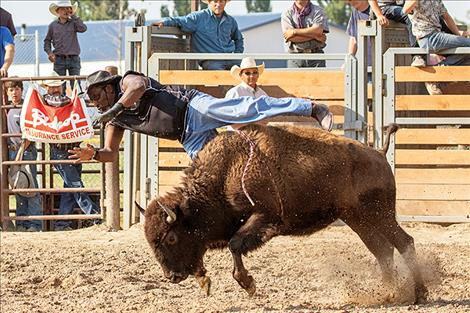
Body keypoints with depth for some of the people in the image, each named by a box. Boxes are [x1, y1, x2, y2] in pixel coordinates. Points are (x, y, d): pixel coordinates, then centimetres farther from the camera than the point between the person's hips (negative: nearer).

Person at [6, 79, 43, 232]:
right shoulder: (7, 109, 14)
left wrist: (22, 150, -14)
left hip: (27, 151, -7)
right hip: (12, 151, 7)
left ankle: (35, 223, -8)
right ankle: (22, 223, 12)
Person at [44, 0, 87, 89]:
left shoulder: (73, 23, 4)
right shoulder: (53, 25, 9)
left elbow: (83, 28, -16)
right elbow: (47, 41, 16)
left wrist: (73, 16, -7)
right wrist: (49, 52, -1)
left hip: (74, 59, -1)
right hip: (59, 59, 1)